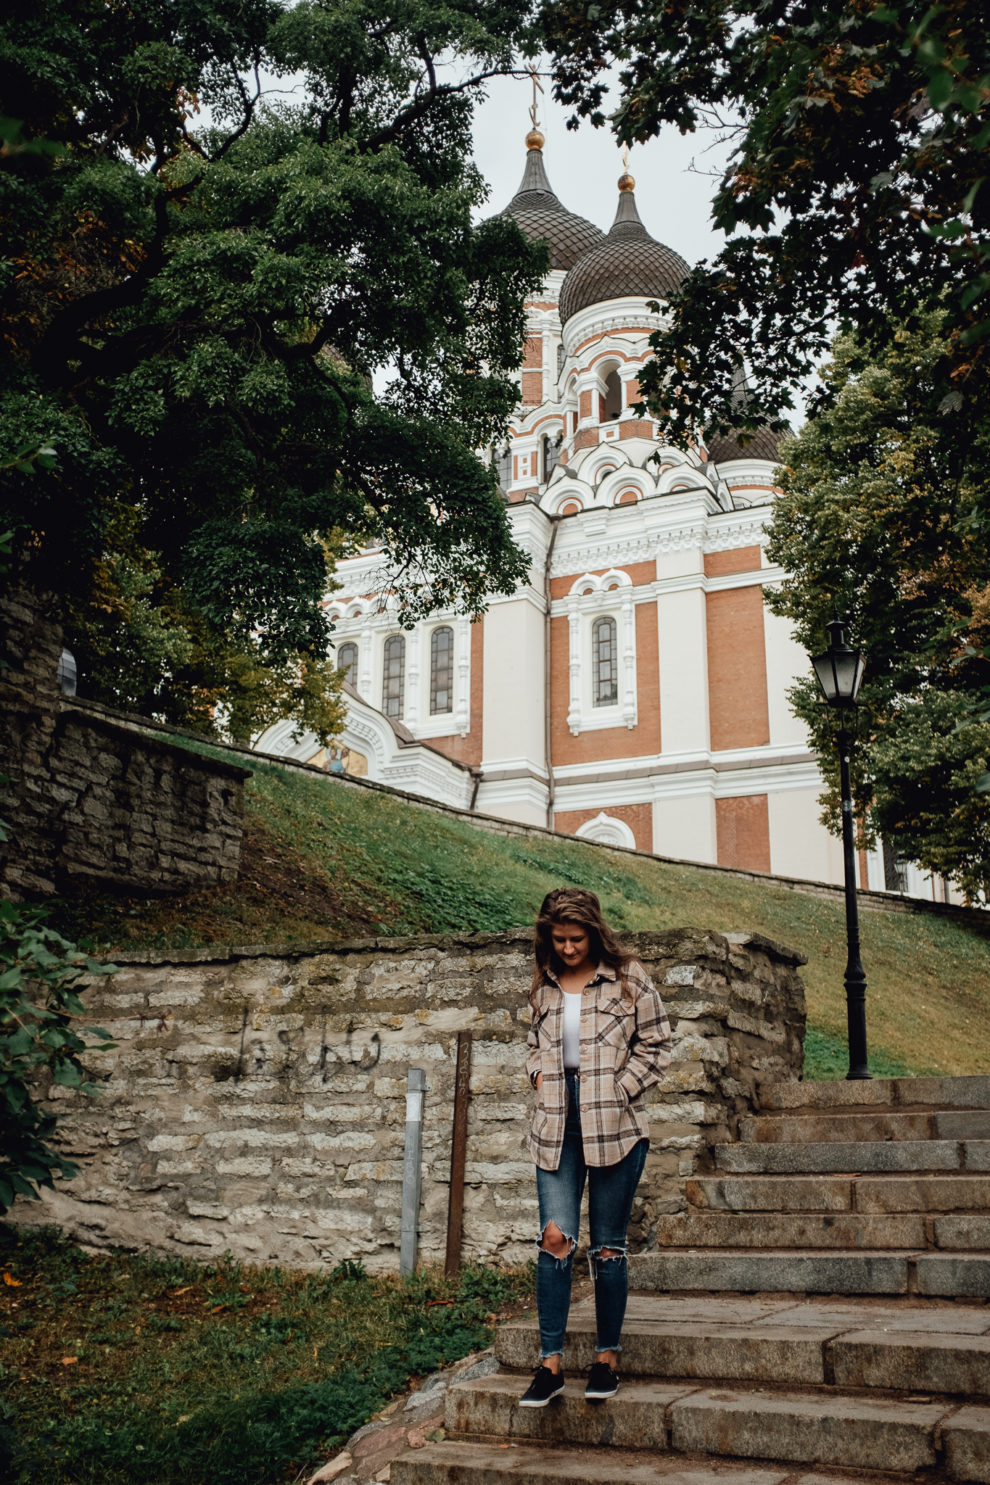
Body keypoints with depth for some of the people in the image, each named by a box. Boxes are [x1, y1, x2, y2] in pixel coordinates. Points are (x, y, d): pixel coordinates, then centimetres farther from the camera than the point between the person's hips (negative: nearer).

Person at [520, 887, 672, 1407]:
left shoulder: (627, 977, -1)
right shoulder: (543, 986, 11)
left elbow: (655, 1044, 1)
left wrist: (617, 1091, -7)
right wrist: (539, 1075, 4)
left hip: (615, 1127, -3)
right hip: (556, 1126, 3)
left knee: (607, 1245, 5)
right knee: (555, 1237, -6)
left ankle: (607, 1357, 19)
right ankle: (550, 1362, 1)